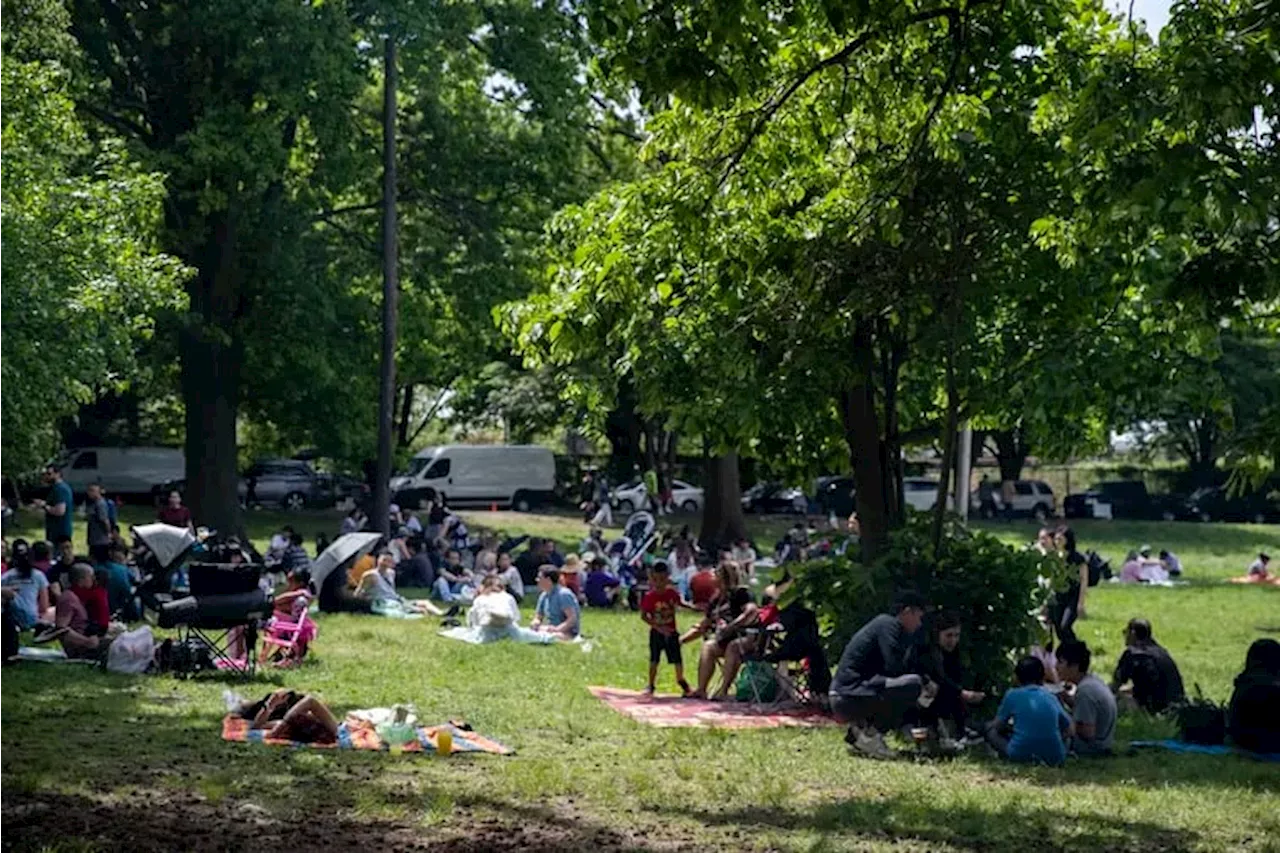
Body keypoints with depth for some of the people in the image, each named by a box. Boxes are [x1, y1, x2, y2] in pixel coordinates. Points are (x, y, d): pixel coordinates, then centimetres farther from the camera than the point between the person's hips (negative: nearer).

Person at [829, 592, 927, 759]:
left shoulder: (884, 623, 22)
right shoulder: (888, 624, -8)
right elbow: (893, 668, -18)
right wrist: (924, 681, -2)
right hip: (850, 696, -10)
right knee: (913, 684, -22)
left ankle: (859, 731, 10)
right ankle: (870, 736, -12)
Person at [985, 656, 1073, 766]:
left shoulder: (1012, 695, 6)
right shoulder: (1052, 698, 14)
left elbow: (997, 725, 16)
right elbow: (1068, 730, 21)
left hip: (1021, 755, -5)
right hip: (1053, 757, 5)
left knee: (990, 728, 18)